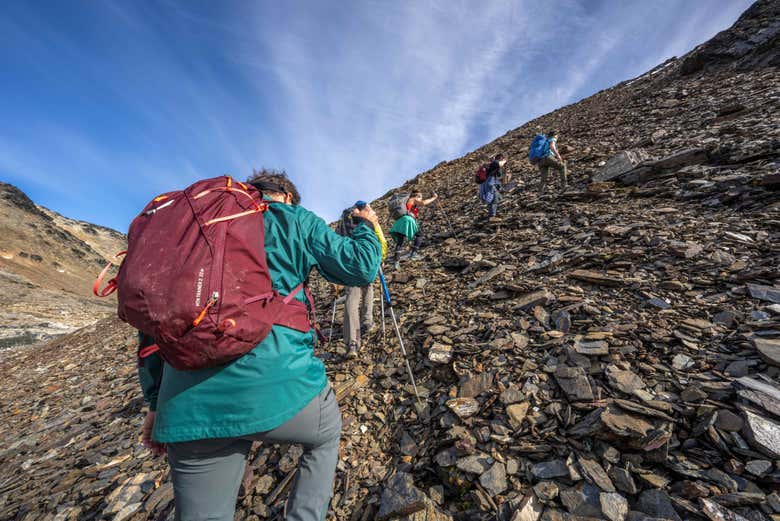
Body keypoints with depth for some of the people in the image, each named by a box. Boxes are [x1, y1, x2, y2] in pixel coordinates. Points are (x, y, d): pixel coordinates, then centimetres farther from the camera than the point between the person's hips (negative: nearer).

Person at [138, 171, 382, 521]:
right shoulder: (295, 218, 6)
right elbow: (361, 268, 3)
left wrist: (157, 401, 22)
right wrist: (366, 225, 23)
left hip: (190, 404, 5)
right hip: (279, 384, -4)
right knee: (327, 436, 29)